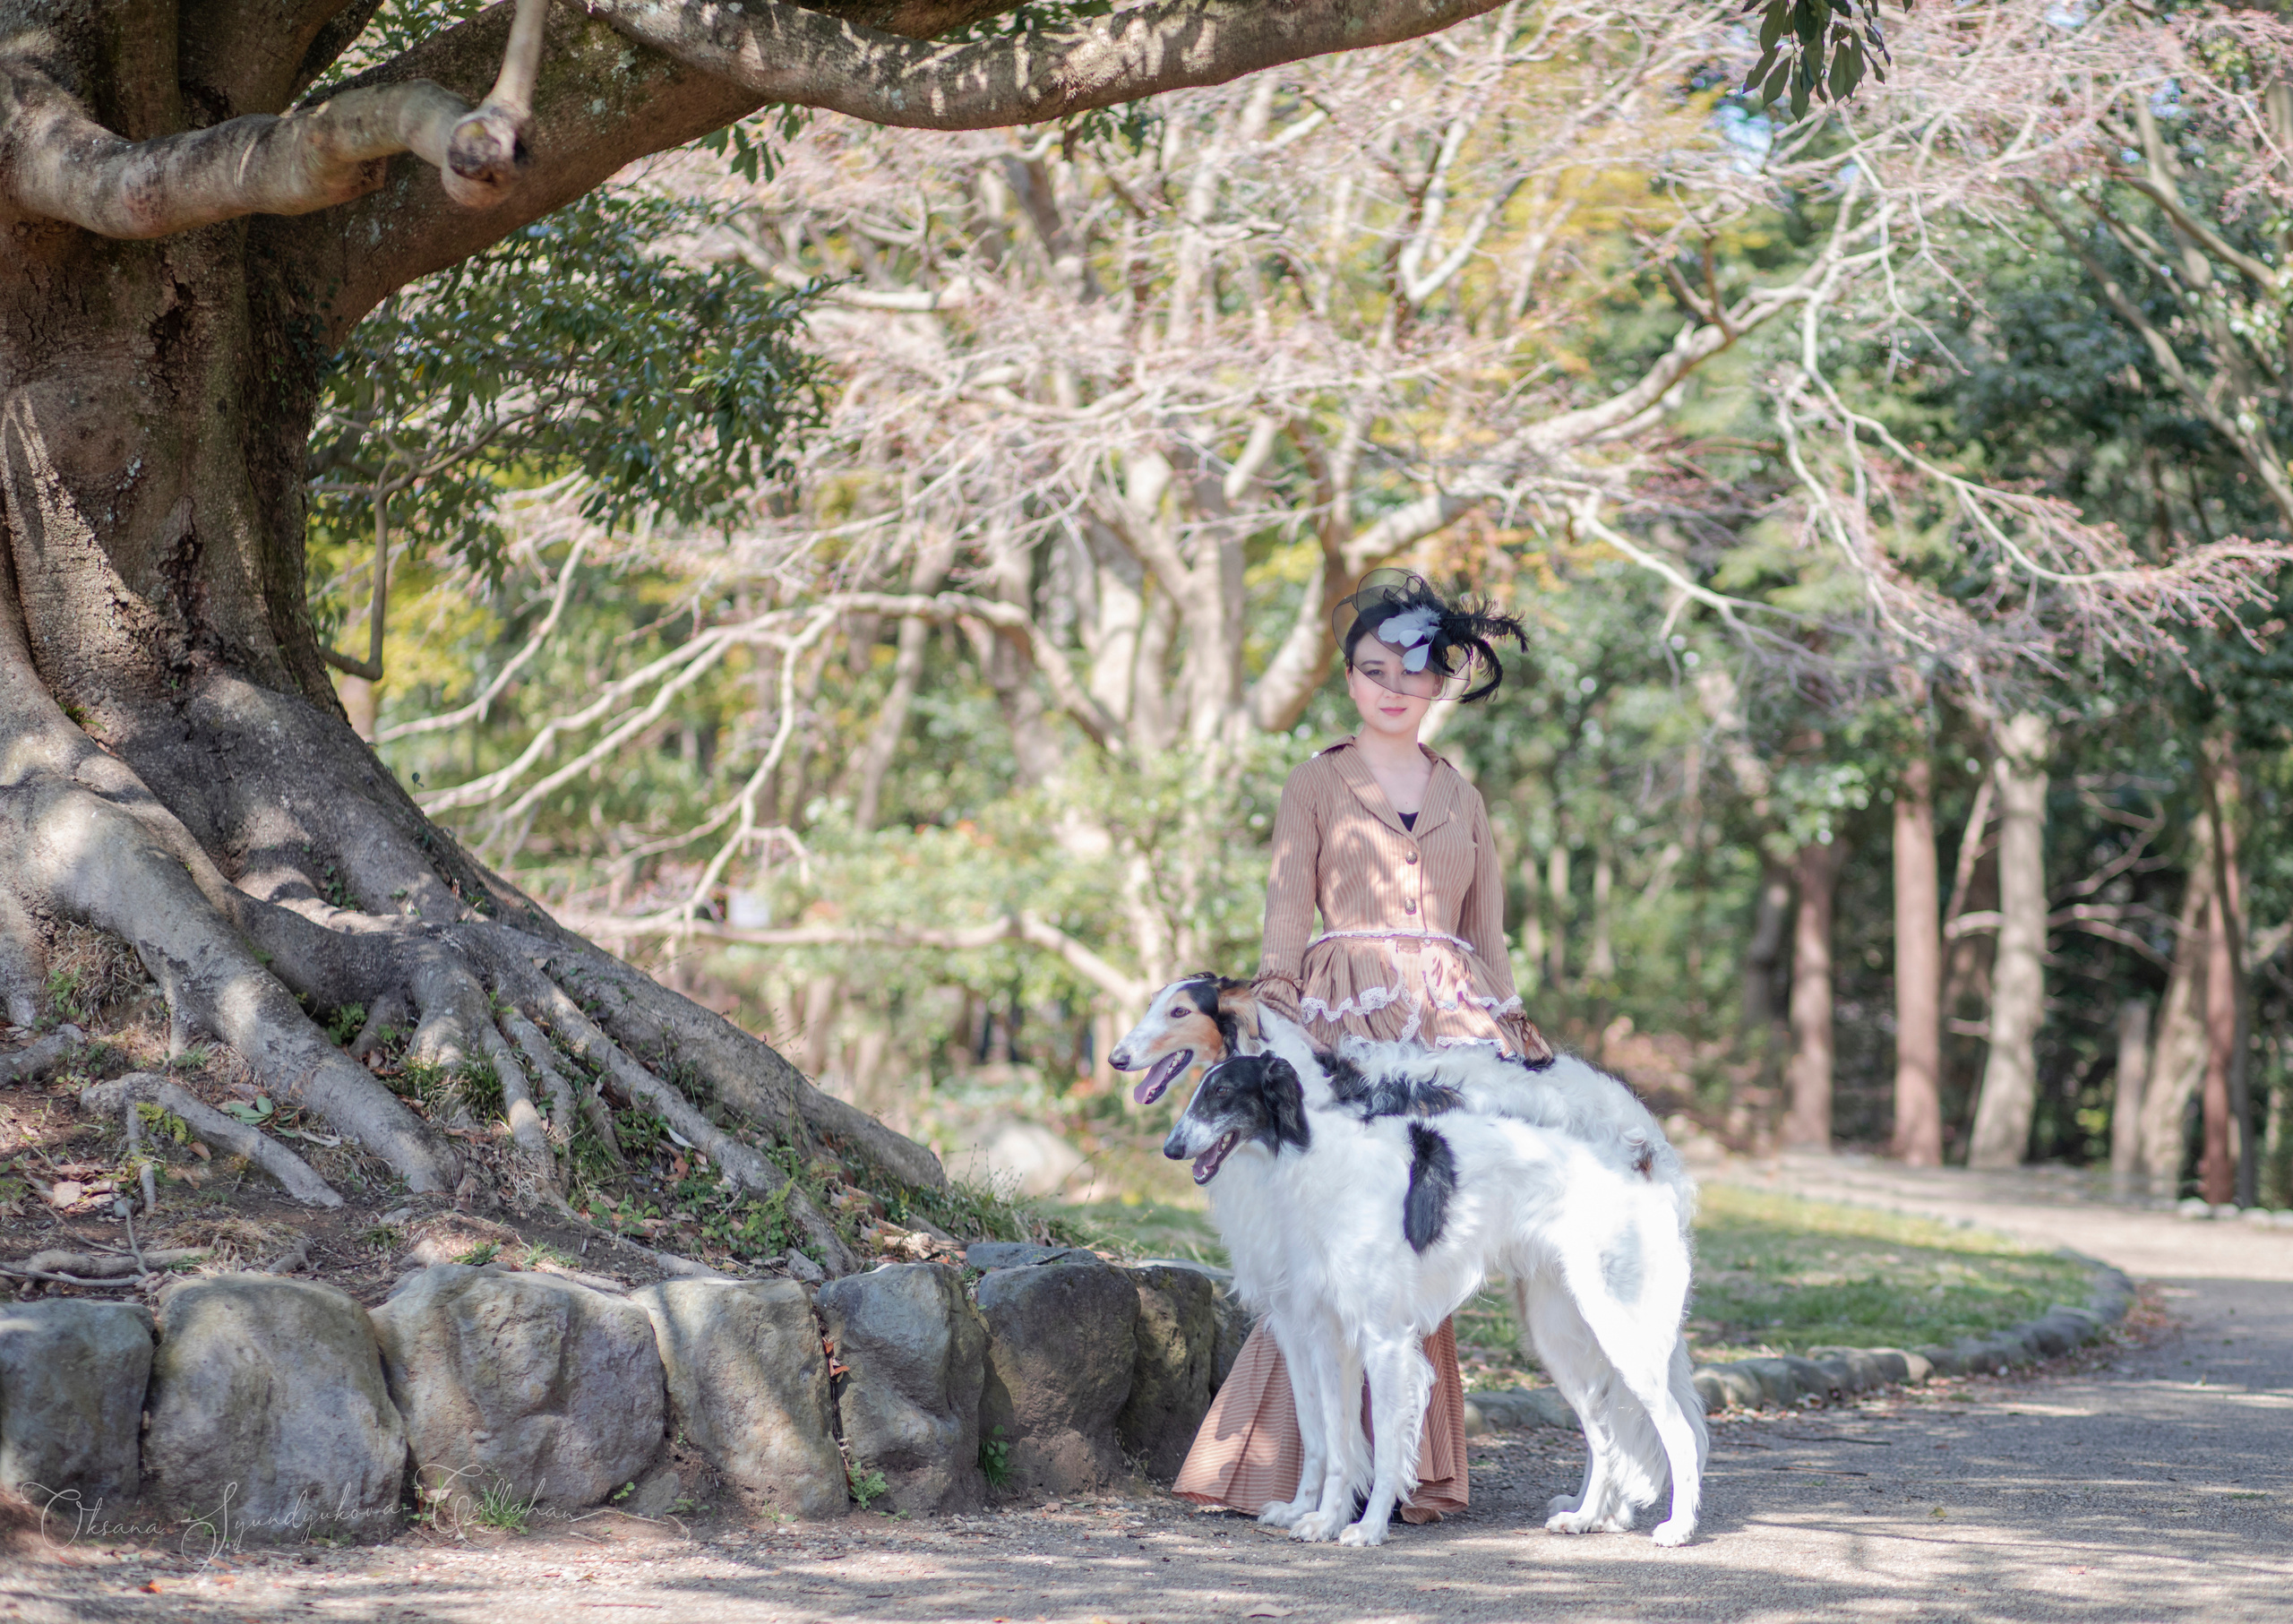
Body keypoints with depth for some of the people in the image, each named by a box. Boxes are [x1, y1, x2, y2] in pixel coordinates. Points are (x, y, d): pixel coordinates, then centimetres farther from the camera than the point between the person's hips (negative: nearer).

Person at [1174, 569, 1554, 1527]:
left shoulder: (1462, 798, 18)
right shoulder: (1316, 787, 8)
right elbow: (1285, 925, 4)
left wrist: (1515, 1044, 11)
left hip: (1452, 1030, 3)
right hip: (1348, 1030, -3)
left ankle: (1411, 1471, 1)